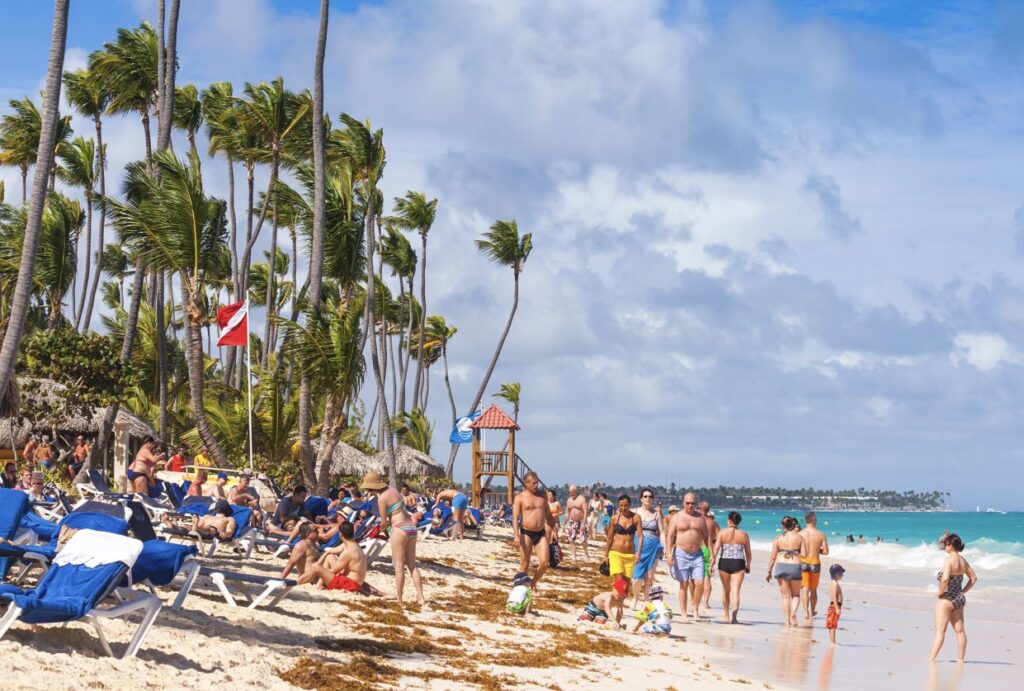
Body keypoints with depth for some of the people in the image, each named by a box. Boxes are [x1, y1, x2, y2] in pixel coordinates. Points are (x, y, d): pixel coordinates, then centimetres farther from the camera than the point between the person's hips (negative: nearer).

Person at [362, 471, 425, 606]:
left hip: (400, 529, -8)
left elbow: (384, 522, -8)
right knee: (412, 564, 11)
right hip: (411, 526, 8)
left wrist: (388, 523, 13)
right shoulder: (391, 488, 8)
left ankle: (398, 599, 3)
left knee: (399, 566, 0)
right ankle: (420, 598, 8)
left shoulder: (382, 499, -14)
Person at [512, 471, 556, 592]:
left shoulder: (542, 496, 12)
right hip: (526, 534, -4)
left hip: (541, 534, 4)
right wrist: (516, 535, -21)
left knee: (544, 562, -7)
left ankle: (533, 582, 18)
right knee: (524, 564, 1)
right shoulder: (520, 497, -2)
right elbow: (515, 518, -9)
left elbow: (549, 516, 19)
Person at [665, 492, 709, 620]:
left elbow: (706, 537, 14)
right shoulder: (676, 518, 2)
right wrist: (669, 554, -13)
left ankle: (695, 610, 5)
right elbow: (669, 536, -2)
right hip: (681, 553, -2)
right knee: (684, 584, 0)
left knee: (699, 582, -9)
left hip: (697, 554, 2)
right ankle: (683, 613, 7)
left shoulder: (700, 518, 10)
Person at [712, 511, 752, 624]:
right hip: (738, 563, 0)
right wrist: (748, 565, 21)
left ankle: (726, 615, 30)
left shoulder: (722, 533, 0)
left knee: (726, 590, 17)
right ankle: (734, 617, -16)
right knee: (735, 591, -3)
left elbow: (716, 548, -8)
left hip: (724, 563, 1)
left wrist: (712, 561, -8)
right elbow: (748, 553, 9)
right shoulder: (744, 534, 4)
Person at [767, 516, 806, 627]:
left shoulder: (778, 539, 0)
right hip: (795, 567, 0)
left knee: (785, 596, 9)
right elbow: (804, 554, -5)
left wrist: (769, 571, 7)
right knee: (795, 595, 15)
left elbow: (773, 557, -1)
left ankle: (787, 621, 6)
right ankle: (793, 612, -13)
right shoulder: (798, 537, -1)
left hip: (781, 567, 0)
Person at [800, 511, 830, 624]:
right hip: (815, 563, 1)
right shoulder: (821, 535, -5)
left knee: (804, 589, 0)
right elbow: (826, 552, -4)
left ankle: (806, 612, -14)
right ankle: (812, 612, 30)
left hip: (802, 563, -1)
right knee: (813, 590, 16)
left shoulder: (800, 534, -5)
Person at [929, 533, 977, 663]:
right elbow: (973, 578, 16)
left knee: (940, 631, -7)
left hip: (947, 599, -8)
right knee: (960, 631, 10)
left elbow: (945, 579, -30)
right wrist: (962, 591, 13)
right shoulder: (963, 560, 7)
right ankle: (960, 660, 14)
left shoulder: (949, 560, -17)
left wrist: (940, 592, -15)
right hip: (959, 598, 8)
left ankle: (931, 658, -7)